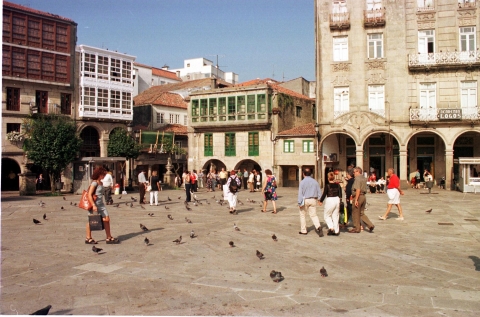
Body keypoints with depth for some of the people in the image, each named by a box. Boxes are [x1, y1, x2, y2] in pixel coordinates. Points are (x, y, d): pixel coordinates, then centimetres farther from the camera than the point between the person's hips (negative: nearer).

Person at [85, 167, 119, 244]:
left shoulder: (100, 183, 12)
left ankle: (109, 238, 6)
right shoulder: (94, 183, -14)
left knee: (106, 219, 1)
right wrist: (93, 205, -24)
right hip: (94, 205, -8)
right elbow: (89, 195, -19)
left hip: (101, 205, 8)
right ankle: (88, 238, 19)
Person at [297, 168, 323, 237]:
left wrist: (300, 203, -9)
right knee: (313, 215, 7)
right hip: (313, 200, 3)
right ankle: (318, 226, -17)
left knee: (302, 215, 12)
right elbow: (319, 192, 9)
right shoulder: (315, 182, 3)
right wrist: (319, 200, 21)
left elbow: (300, 193, -12)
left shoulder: (302, 182, -9)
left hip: (305, 200, -3)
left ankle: (303, 230, 17)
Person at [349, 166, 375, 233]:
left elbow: (358, 190, -23)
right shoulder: (364, 178, 13)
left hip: (358, 196, -9)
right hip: (363, 196, 9)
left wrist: (356, 199, -22)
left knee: (355, 213, 4)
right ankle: (370, 225, 7)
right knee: (361, 213, 17)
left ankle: (356, 228, 13)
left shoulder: (357, 178, -15)